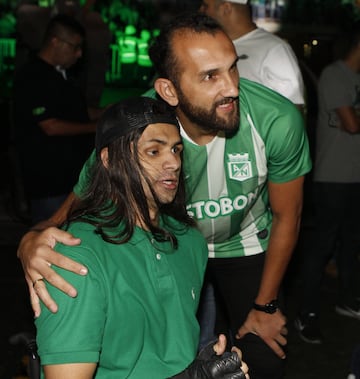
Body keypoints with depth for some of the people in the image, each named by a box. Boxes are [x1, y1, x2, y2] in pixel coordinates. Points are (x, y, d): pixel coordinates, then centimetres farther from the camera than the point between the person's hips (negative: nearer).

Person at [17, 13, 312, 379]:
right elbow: (72, 213, -22)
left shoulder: (278, 120, -33)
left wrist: (265, 305, -5)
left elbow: (286, 215, -15)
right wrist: (32, 241, -48)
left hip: (246, 244, 0)